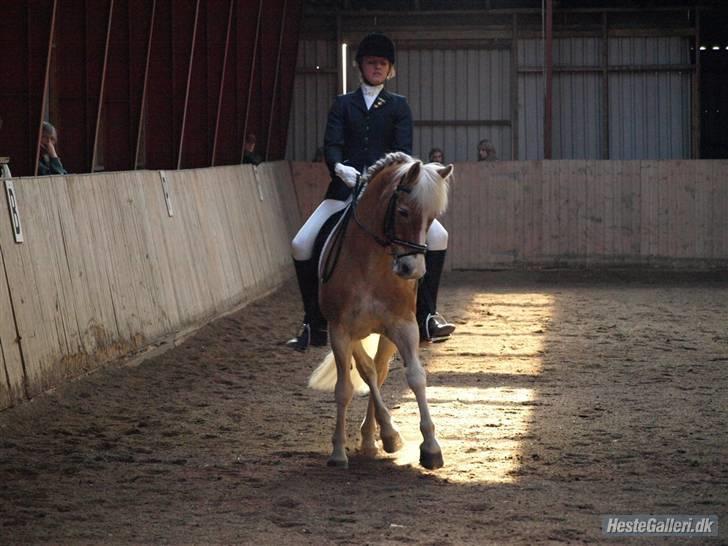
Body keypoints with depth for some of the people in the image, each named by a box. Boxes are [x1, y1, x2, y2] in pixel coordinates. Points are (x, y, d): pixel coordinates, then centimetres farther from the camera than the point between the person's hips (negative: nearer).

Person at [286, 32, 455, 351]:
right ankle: (315, 326, -2)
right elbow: (331, 144, -1)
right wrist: (339, 167, -24)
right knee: (301, 245, -13)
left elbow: (404, 149, -2)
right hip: (346, 188, 1)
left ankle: (426, 316, -8)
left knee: (437, 236, -18)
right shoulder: (343, 104, 12)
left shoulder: (398, 106, 10)